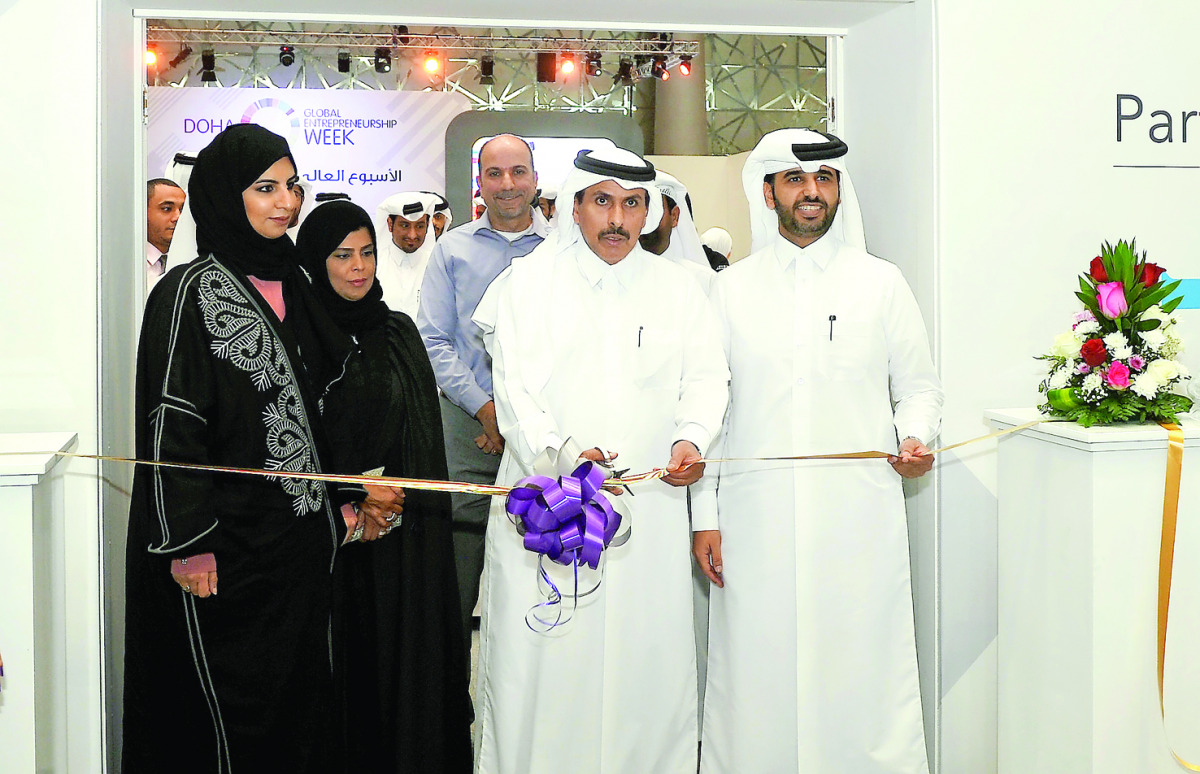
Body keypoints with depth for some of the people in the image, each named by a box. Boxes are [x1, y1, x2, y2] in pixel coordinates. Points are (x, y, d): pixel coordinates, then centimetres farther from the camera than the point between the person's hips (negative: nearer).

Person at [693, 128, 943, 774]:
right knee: (757, 673, 1)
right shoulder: (731, 288, 10)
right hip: (756, 519, 0)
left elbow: (920, 386, 15)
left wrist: (915, 439, -7)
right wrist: (704, 516, 3)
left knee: (863, 670, -2)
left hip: (859, 515, 0)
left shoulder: (881, 282, 10)